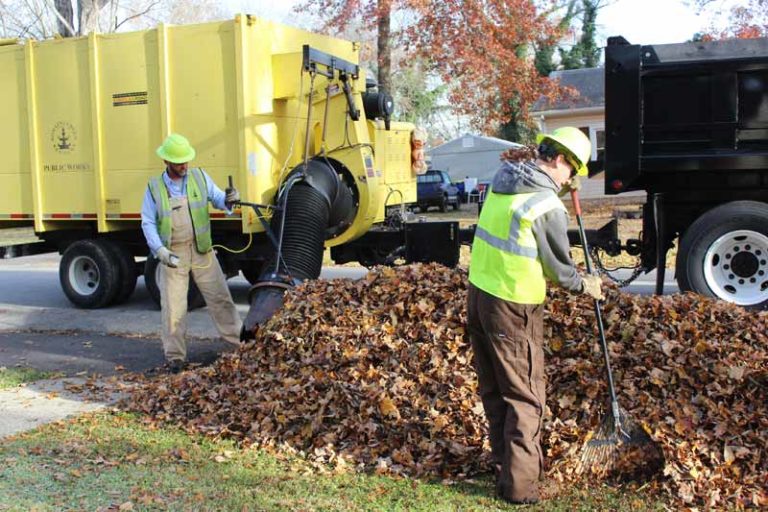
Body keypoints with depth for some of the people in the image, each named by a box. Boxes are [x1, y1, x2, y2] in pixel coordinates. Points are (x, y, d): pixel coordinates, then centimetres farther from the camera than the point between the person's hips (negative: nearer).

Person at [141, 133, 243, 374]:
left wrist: (229, 200, -24)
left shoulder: (200, 177, 3)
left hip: (202, 251, 1)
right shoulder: (154, 187, -2)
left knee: (220, 298, 6)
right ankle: (175, 356, 14)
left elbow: (217, 198, 1)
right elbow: (148, 223, -2)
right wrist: (160, 251, -15)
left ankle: (241, 340, 15)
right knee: (173, 307, 3)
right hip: (172, 255, -1)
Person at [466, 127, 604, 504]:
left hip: (479, 293, 8)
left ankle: (504, 463, 35)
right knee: (524, 397, 5)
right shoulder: (548, 206, -17)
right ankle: (519, 484, 11)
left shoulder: (503, 181, 5)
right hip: (514, 308, -8)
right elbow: (559, 269, -7)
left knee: (493, 390, 19)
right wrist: (585, 286, 11)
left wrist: (560, 188, 25)